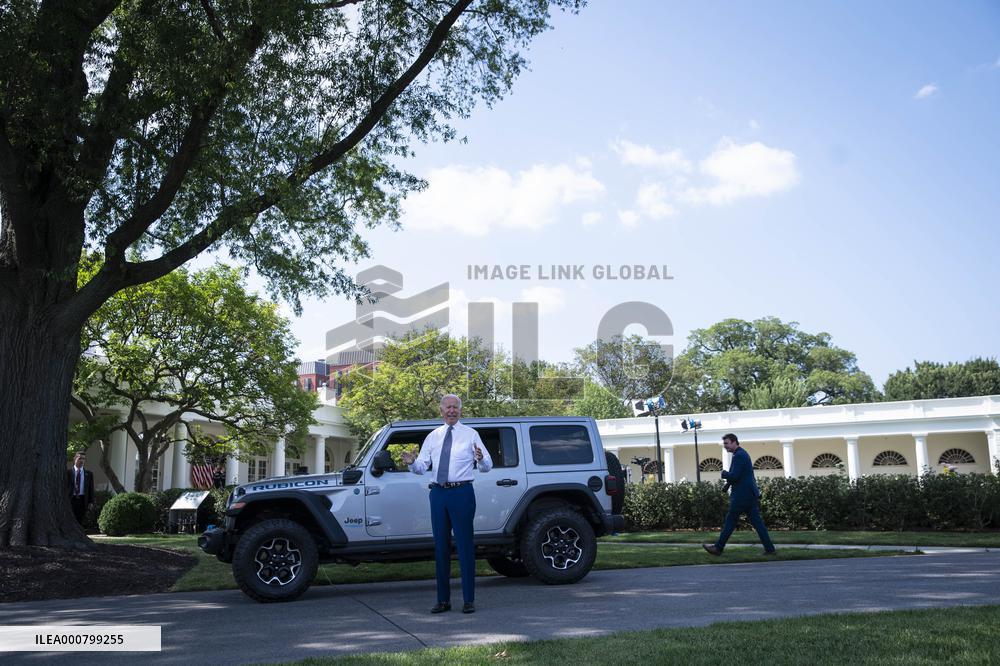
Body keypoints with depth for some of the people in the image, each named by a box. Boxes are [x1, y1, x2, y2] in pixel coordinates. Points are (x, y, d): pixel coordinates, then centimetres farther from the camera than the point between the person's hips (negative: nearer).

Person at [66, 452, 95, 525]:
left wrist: (91, 501, 1)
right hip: (70, 499, -1)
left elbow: (91, 488, 8)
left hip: (82, 500, 1)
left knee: (80, 521, 2)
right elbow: (65, 486, 3)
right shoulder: (68, 472, 4)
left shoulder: (89, 473, 10)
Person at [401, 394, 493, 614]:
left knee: (465, 545, -3)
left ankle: (469, 600, 5)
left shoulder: (470, 434, 3)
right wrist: (412, 463, -12)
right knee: (441, 546, 8)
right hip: (438, 493, 4)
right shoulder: (433, 436, 13)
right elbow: (422, 467, 10)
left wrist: (480, 459, -24)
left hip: (462, 492, -4)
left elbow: (487, 466, -1)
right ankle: (443, 599, 17)